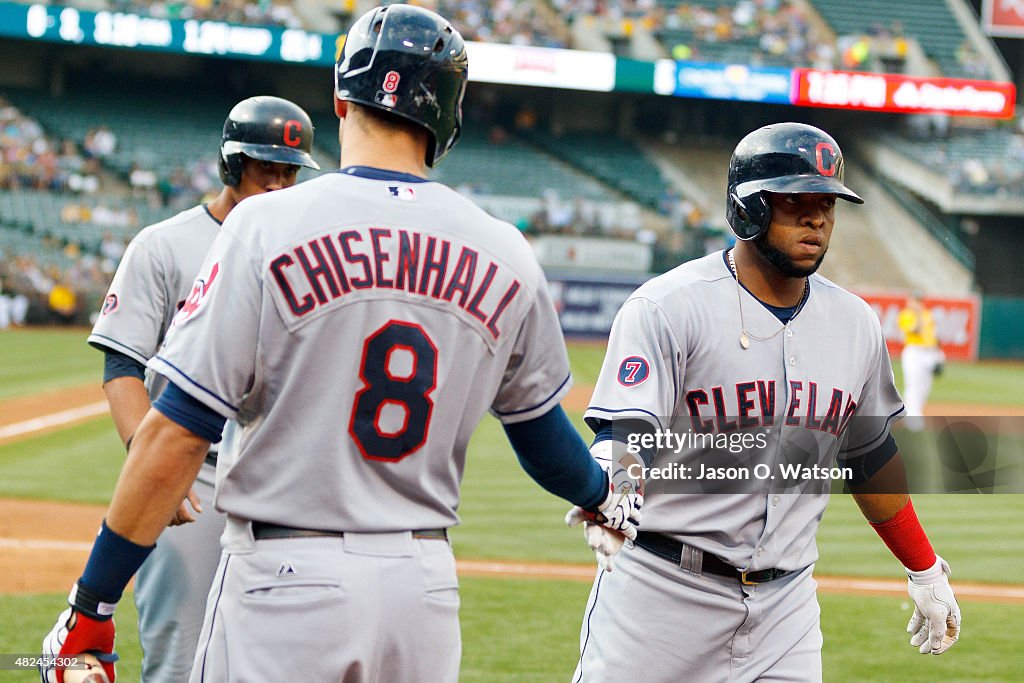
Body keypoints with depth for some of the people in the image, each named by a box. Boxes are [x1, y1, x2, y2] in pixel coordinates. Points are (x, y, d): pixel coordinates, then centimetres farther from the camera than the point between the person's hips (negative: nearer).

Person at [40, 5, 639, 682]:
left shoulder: (268, 226, -9)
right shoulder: (503, 253, 3)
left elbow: (177, 436, -12)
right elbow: (541, 431, 17)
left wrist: (91, 604, -7)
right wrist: (605, 499, 38)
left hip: (285, 581, -4)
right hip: (425, 589, 4)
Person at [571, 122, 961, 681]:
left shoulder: (853, 323, 8)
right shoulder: (668, 306, -11)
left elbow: (868, 453, 21)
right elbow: (624, 431, -20)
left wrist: (925, 572, 25)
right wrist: (613, 491, -42)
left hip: (784, 606, 5)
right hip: (663, 589, -5)